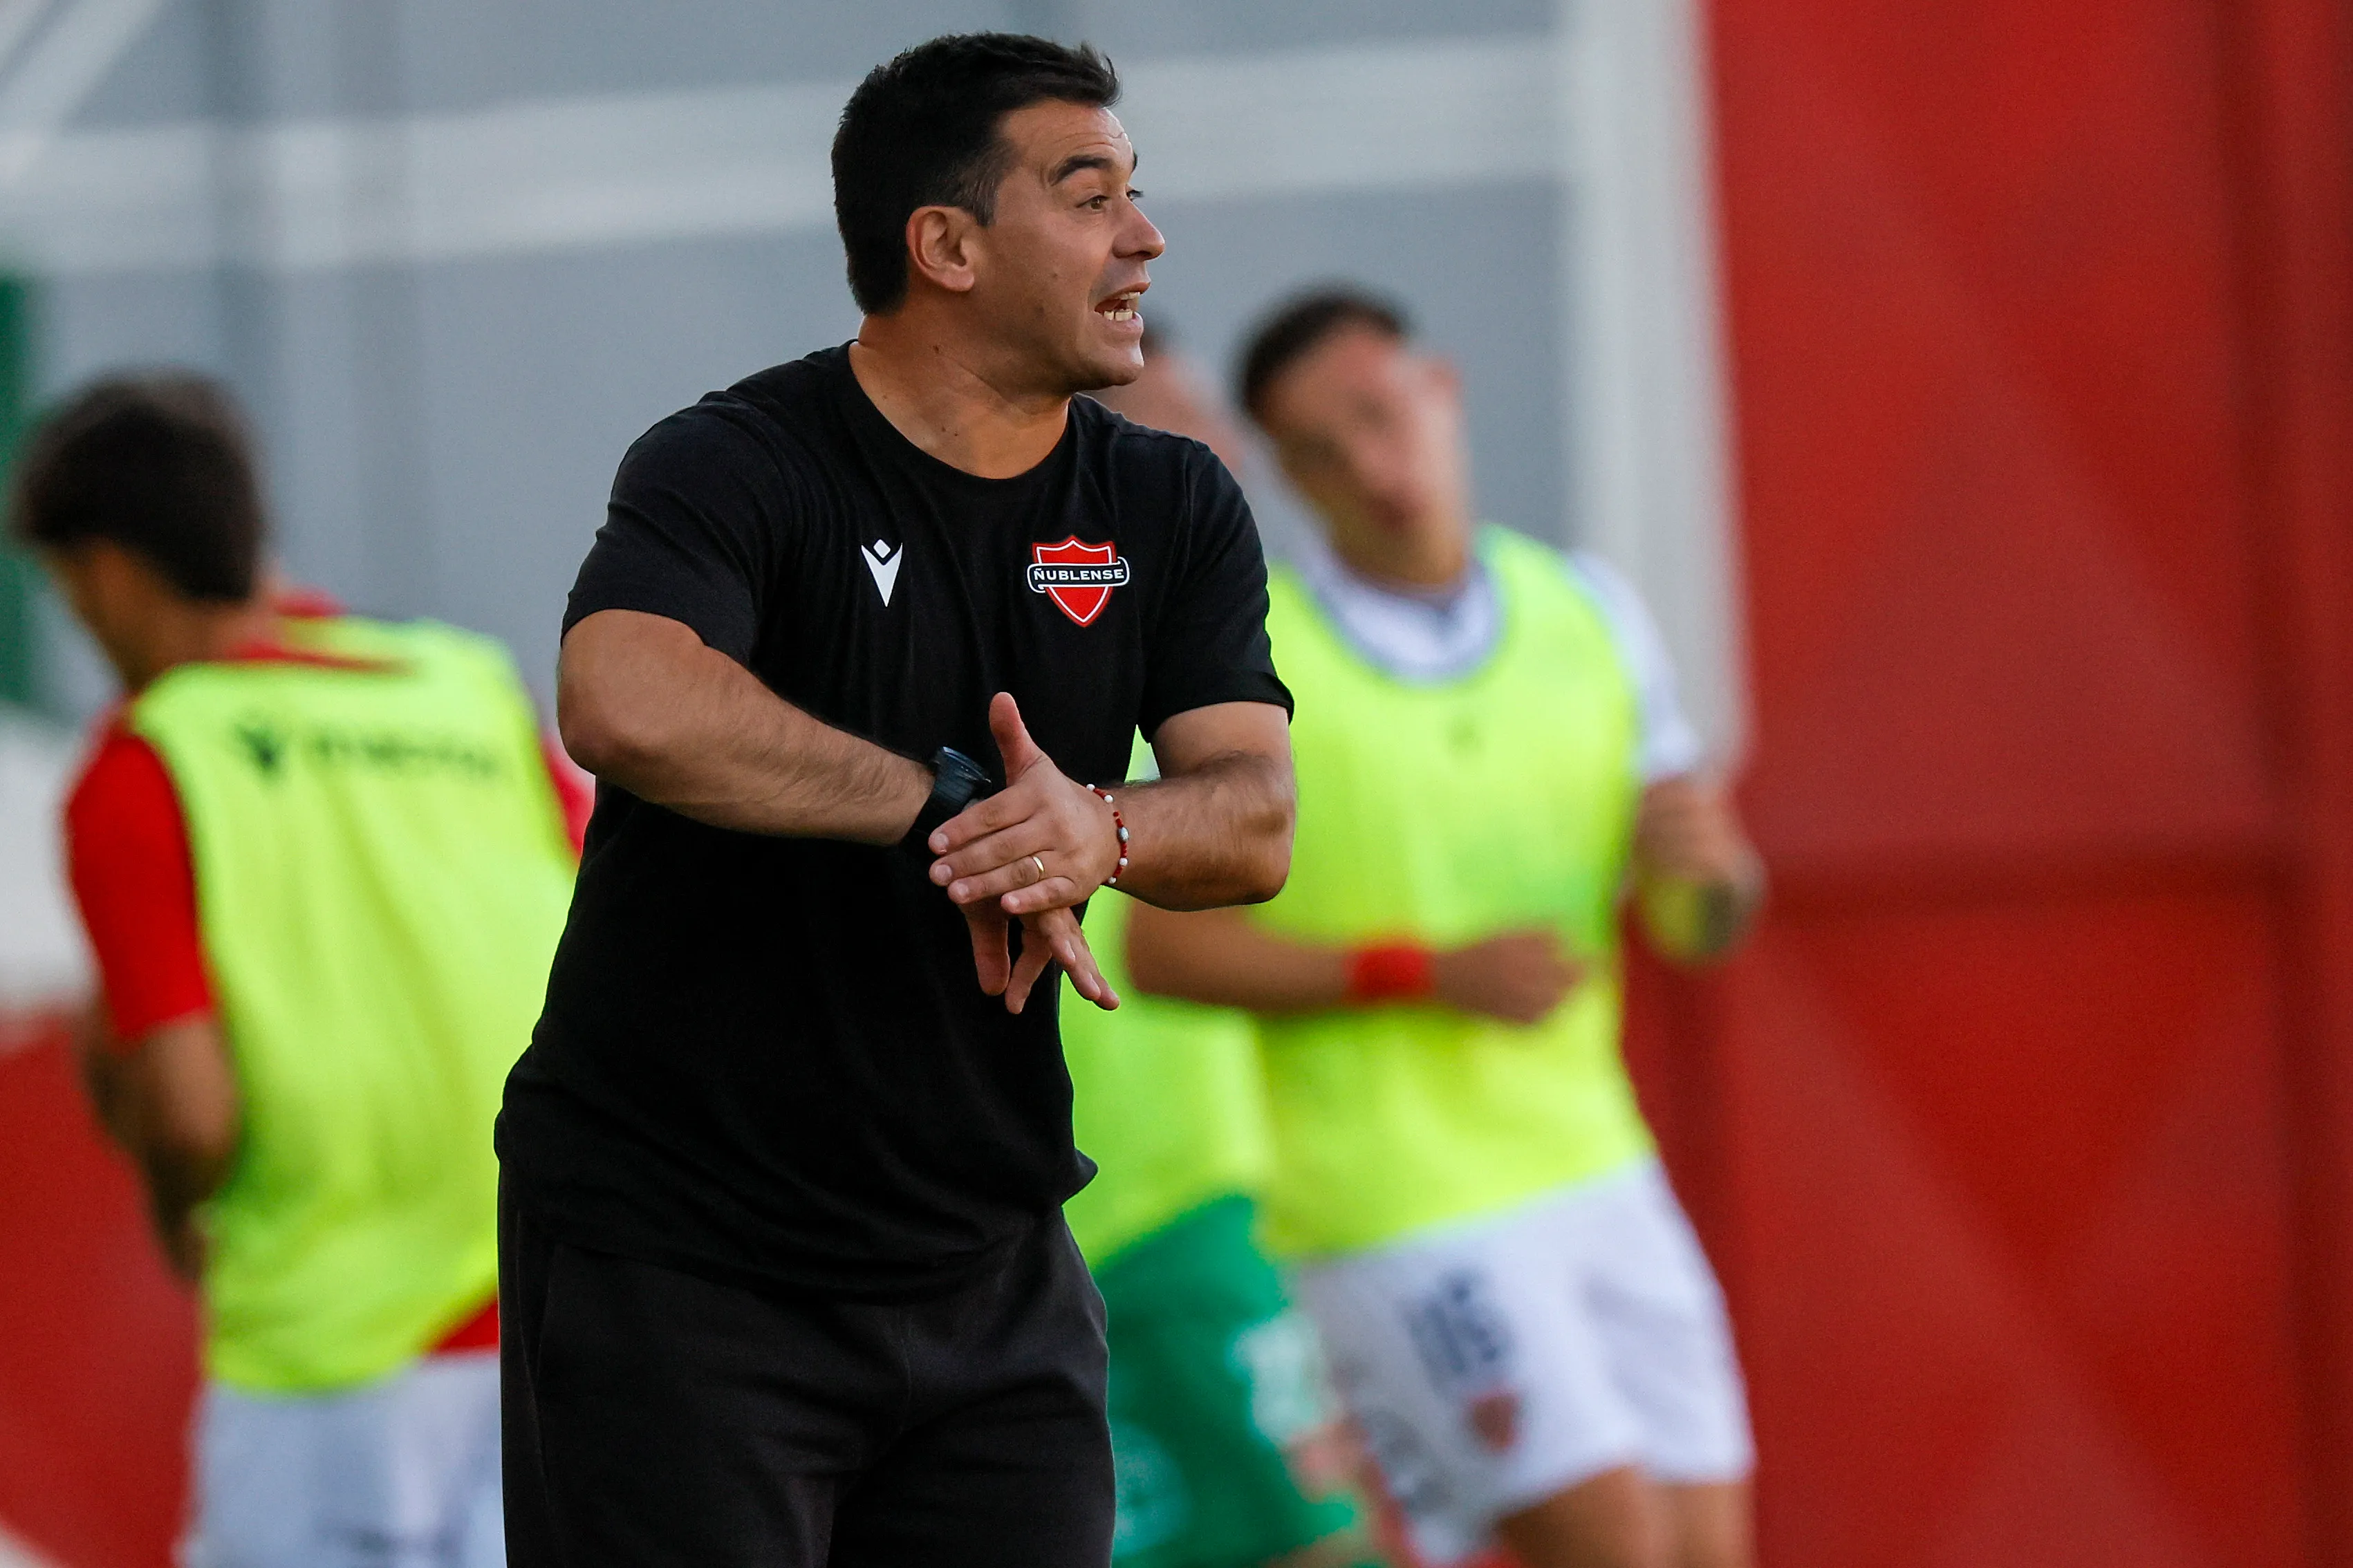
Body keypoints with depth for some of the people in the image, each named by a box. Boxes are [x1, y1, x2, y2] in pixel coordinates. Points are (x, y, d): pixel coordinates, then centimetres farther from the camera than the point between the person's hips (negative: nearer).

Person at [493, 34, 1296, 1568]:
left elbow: (1255, 816, -5)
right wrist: (953, 809, -28)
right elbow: (626, 702, -33)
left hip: (990, 1268, 6)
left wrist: (1101, 831, -28)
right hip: (679, 1256, -6)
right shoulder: (739, 467, -12)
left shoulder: (1173, 508, 8)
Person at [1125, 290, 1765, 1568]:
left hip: (1595, 1171, 6)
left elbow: (1703, 925, 10)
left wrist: (1703, 860, -14)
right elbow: (1162, 945, -11)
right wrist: (1430, 971, -18)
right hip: (1398, 1213, -6)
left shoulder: (1586, 612, 6)